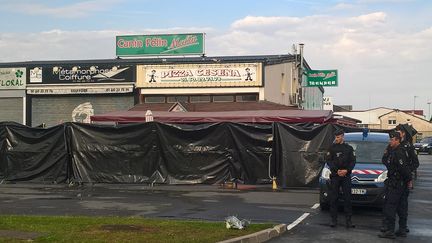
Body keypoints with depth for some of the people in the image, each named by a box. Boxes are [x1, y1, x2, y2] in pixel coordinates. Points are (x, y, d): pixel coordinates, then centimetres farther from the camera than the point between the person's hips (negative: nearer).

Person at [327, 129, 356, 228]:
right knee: (333, 198, 0)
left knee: (347, 198, -1)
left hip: (346, 176, 0)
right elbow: (329, 161, 1)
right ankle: (334, 219, 6)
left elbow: (353, 161, 5)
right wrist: (337, 170, -13)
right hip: (335, 176, 0)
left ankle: (348, 220, 4)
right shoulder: (332, 148, 7)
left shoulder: (349, 148, 10)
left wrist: (346, 170, -12)